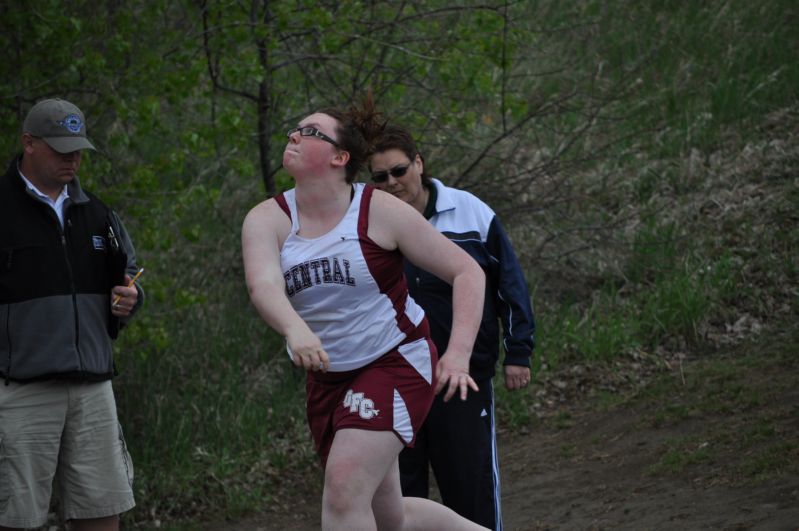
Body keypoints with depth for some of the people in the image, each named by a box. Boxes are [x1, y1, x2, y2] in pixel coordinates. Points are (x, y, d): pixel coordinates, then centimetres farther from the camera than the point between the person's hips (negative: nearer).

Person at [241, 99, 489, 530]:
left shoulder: (380, 212, -13)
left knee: (345, 489, -23)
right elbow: (263, 285, -27)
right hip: (327, 377, 5)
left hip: (397, 362, -5)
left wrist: (458, 355, -22)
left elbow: (467, 272, -9)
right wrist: (295, 329, -50)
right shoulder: (267, 220, -7)